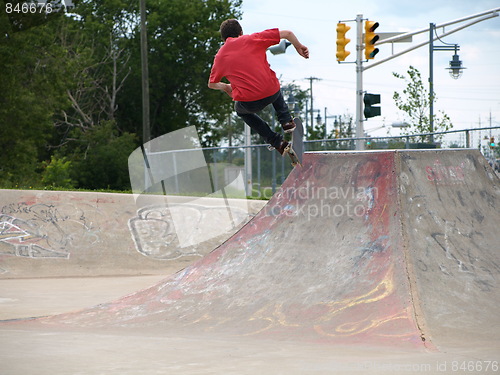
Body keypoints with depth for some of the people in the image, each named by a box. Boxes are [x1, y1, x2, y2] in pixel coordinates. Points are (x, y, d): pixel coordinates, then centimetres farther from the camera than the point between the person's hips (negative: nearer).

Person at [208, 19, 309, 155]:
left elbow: (212, 84, 26)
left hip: (249, 103, -1)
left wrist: (226, 87, 46)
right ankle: (286, 121, 24)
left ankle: (276, 141, 25)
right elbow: (287, 34, 3)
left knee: (241, 110, 36)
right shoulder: (251, 39, 5)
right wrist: (299, 47, 22)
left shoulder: (220, 56, 11)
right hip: (272, 94, 1)